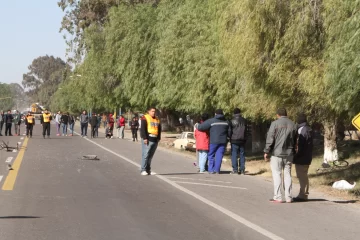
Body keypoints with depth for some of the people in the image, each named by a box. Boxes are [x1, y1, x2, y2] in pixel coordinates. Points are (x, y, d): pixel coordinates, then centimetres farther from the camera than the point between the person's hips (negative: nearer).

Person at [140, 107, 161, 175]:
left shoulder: (157, 119, 19)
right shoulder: (145, 118, -2)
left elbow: (159, 129, 23)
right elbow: (143, 129, -9)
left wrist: (158, 138, 14)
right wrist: (144, 138, -17)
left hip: (155, 140, 6)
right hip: (148, 139, -6)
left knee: (150, 156, 9)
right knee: (145, 154, -10)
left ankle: (148, 170, 14)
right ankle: (143, 170, -9)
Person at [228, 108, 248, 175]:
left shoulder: (232, 121, -7)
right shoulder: (244, 120, 5)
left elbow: (230, 131, -3)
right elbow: (246, 130, 10)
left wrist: (230, 138, 13)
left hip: (234, 140, -3)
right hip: (242, 140, 4)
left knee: (234, 155, -1)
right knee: (242, 155, 8)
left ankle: (235, 170, -5)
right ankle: (242, 170, 7)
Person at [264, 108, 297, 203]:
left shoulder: (275, 123, -7)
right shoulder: (292, 124, 7)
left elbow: (270, 139, -9)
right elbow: (295, 141, 12)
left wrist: (266, 152, -4)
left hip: (277, 153, -4)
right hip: (289, 154, 4)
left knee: (276, 174, 0)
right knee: (288, 175, 10)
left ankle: (277, 197, -3)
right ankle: (288, 197, 10)